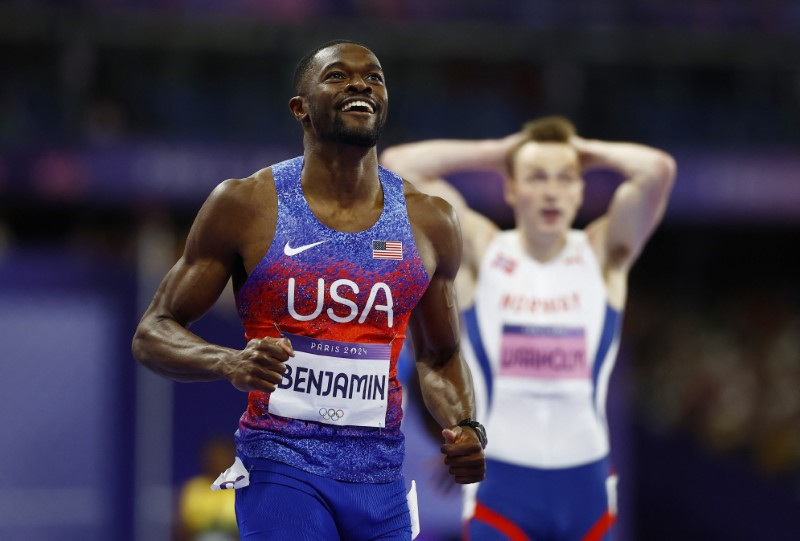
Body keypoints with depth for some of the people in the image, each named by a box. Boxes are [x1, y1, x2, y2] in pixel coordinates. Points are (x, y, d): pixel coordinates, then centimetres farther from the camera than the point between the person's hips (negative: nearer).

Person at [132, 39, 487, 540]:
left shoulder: (430, 222, 7)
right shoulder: (246, 206, -3)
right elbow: (152, 334, -1)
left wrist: (466, 428, 0)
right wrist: (230, 364, -21)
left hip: (382, 477, 4)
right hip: (282, 470, -4)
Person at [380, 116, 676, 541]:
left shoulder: (603, 255, 2)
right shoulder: (480, 252, 1)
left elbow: (658, 170, -13)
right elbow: (398, 165, -6)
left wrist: (583, 151, 1)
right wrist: (496, 152, 2)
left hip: (585, 482, 2)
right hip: (501, 485, -2)